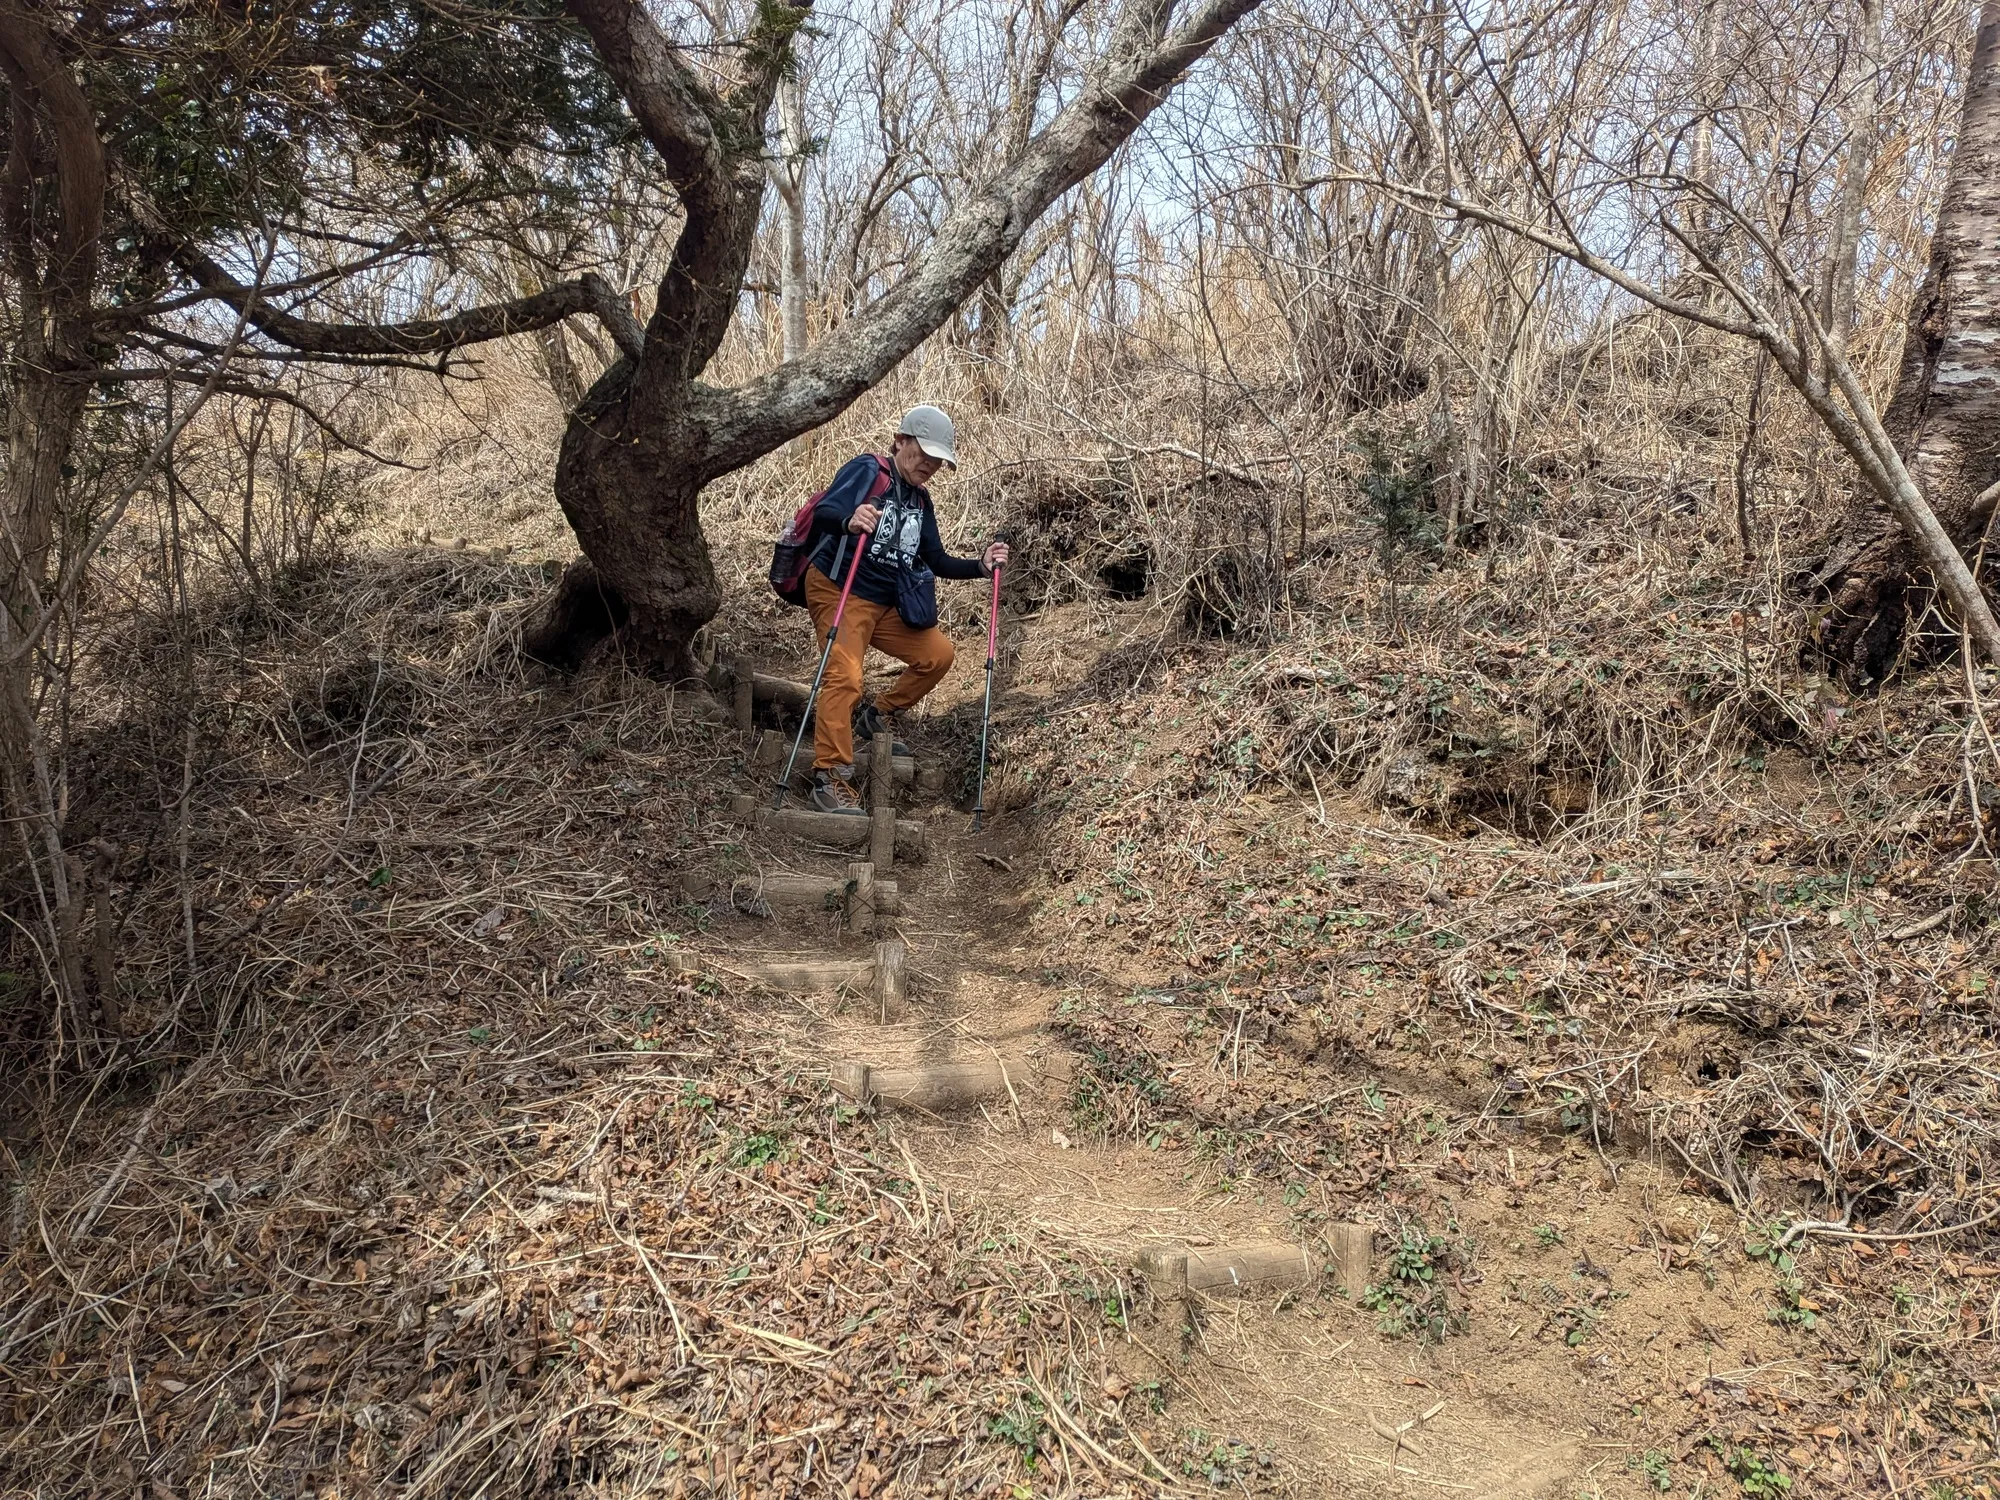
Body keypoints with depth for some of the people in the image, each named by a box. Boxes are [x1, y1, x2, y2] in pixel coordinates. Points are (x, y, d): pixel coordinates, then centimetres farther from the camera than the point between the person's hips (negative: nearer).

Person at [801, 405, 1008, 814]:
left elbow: (937, 562, 15)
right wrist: (848, 520, -51)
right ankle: (829, 778, -24)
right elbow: (822, 512, -28)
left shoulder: (919, 500, 12)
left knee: (938, 653, 4)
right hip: (837, 592, -8)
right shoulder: (866, 470, -11)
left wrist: (981, 566, -2)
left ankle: (878, 715, 20)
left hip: (886, 605, 8)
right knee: (846, 676, -25)